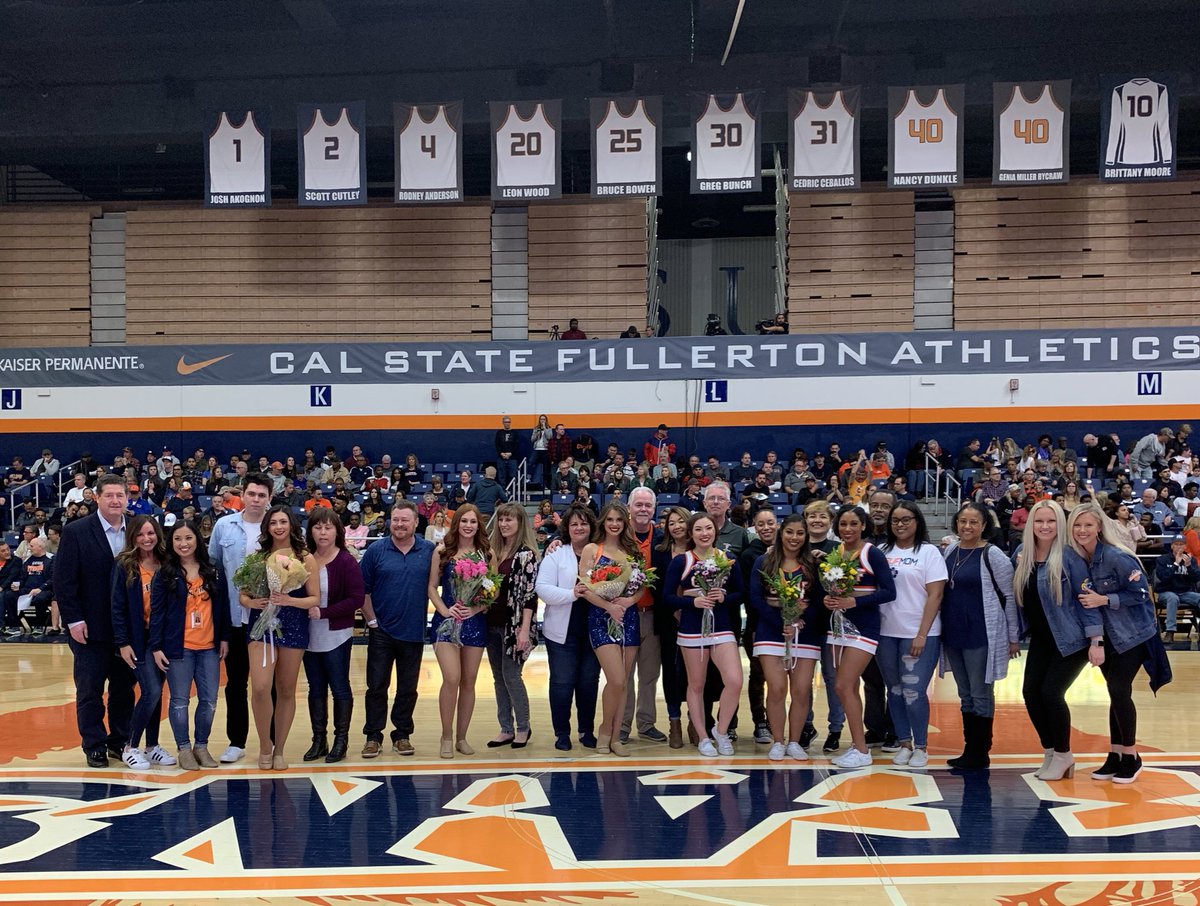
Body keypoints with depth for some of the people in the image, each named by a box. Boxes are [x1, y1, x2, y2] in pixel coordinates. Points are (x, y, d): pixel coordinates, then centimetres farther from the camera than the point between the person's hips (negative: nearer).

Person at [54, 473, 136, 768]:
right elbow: (64, 580, -7)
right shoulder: (75, 532, -6)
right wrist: (74, 620, -12)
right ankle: (94, 746, 16)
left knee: (124, 688, 10)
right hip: (91, 628, -3)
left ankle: (120, 741, 21)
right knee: (90, 690, 5)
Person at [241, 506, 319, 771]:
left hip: (293, 627, 0)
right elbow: (243, 594, 8)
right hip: (262, 624, 0)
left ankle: (279, 750, 21)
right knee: (260, 688, -14)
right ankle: (265, 745, 7)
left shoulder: (305, 558, 2)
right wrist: (252, 602, -14)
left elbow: (315, 598, -1)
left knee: (286, 690, 7)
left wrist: (290, 600, -18)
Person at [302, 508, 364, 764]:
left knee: (339, 688, 6)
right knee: (316, 689, 12)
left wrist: (323, 612, -19)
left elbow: (356, 599, -15)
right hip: (310, 635, 4)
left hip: (336, 635, -4)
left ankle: (341, 741, 17)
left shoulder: (346, 561, -12)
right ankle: (319, 740, 23)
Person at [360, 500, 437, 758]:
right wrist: (371, 620, -3)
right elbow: (363, 590, 0)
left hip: (414, 632, 1)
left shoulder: (430, 551, 0)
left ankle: (402, 734, 21)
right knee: (377, 686, 4)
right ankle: (373, 736, 14)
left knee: (408, 688, 9)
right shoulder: (376, 550, -2)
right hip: (382, 631, -1)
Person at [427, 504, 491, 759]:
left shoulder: (486, 553, 4)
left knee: (469, 681, 7)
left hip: (475, 621, 2)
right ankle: (447, 736, 2)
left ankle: (462, 737, 19)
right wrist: (444, 610, -11)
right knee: (451, 679, -13)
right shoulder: (442, 551, 1)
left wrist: (476, 608, -11)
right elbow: (432, 587, 2)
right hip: (447, 620, -2)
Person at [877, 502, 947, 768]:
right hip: (886, 633, 4)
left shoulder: (929, 552, -1)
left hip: (918, 635, -4)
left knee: (914, 692, -6)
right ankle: (904, 743, 22)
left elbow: (935, 596, -6)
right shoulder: (882, 552, 9)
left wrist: (922, 635, -12)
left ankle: (921, 746, 9)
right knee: (895, 691, 10)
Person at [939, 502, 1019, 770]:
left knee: (981, 695, 2)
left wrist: (1014, 637, -5)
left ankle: (980, 755, 11)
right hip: (953, 634, 6)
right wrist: (943, 629, 16)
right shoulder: (950, 551, 8)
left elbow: (1009, 596, -6)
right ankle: (969, 750, 22)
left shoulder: (992, 555, -9)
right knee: (965, 695, 13)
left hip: (981, 635, -6)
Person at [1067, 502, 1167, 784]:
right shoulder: (1073, 559, -5)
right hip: (1105, 637, 5)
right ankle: (1115, 755, 19)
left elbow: (1141, 593, -16)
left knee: (1119, 690, -9)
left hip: (1133, 634, -5)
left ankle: (1131, 757, 5)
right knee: (1116, 693, 11)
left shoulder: (1117, 558, -20)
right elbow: (1082, 601, 2)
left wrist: (1104, 600, -24)